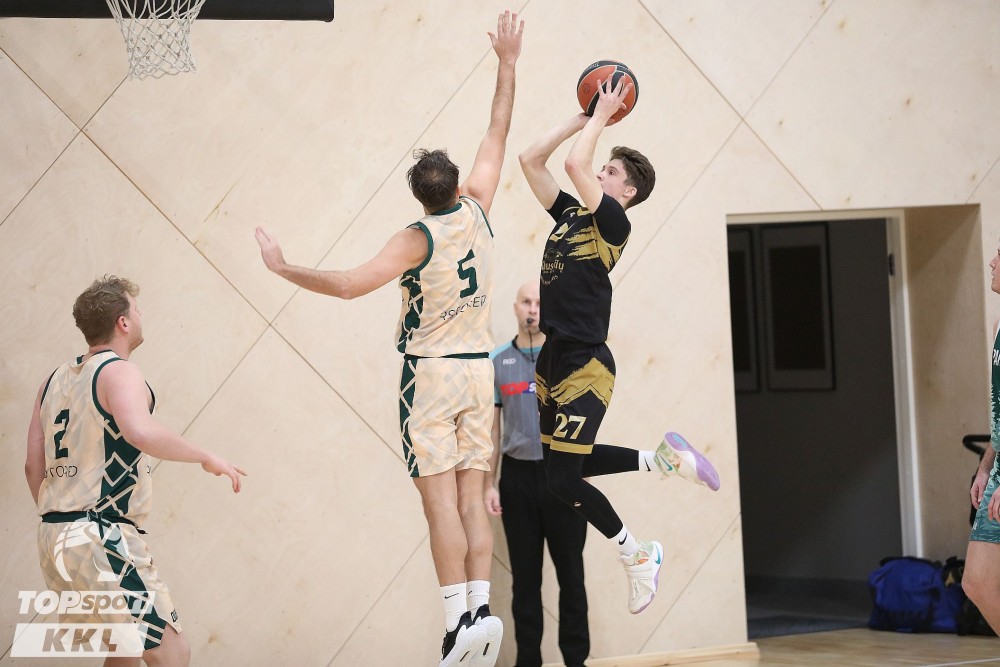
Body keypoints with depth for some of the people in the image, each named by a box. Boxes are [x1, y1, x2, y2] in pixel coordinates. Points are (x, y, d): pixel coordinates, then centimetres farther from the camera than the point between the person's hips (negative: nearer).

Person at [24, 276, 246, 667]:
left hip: (54, 537, 9)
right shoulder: (118, 371, -8)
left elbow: (34, 465, 15)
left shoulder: (55, 380, 15)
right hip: (102, 540, -9)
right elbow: (140, 431, -29)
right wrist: (206, 458, -18)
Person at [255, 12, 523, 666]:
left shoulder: (417, 240, -13)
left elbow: (349, 284, -23)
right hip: (479, 368, 5)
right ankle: (481, 611, -4)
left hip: (430, 372, -5)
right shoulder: (477, 212, 1)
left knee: (440, 499, -8)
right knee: (472, 499, 5)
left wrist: (283, 267, -12)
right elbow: (498, 135, 12)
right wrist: (508, 64, 19)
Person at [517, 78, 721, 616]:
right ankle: (665, 458, 29)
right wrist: (584, 118, 12)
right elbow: (531, 160, 14)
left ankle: (637, 556, 12)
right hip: (553, 357, 9)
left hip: (585, 364, -9)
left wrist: (603, 116, -9)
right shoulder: (570, 214, 12)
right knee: (561, 460, 15)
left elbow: (574, 164, -22)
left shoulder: (612, 222, -9)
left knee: (563, 479, -8)